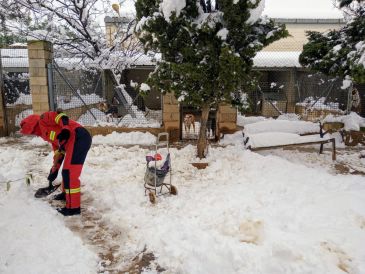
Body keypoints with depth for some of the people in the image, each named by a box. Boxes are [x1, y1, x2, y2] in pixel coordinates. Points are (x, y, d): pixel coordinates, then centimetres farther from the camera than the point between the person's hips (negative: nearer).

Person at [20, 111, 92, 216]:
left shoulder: (43, 119, 6)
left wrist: (65, 130, -27)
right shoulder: (46, 134, 30)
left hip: (79, 138, -10)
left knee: (70, 173, -7)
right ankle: (66, 193, 45)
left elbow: (61, 117, -12)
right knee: (67, 171, 24)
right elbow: (58, 150, 28)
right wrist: (54, 170, 28)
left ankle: (73, 207, 0)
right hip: (74, 141, 10)